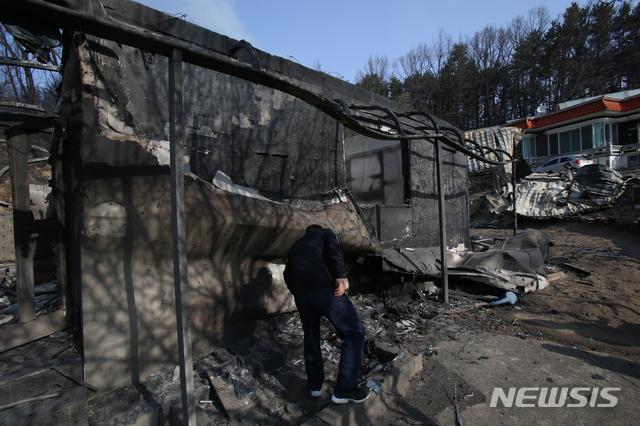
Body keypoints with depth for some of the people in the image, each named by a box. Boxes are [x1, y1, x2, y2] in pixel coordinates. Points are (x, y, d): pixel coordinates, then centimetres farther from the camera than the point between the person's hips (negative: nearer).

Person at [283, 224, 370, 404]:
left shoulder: (295, 246, 32)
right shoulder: (325, 233, 19)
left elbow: (288, 276, 28)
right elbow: (334, 249, -3)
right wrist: (339, 277, -12)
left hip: (301, 295, 6)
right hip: (325, 288, -5)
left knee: (311, 338, 23)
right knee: (354, 332, 5)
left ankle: (315, 386, 33)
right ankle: (345, 389, 4)